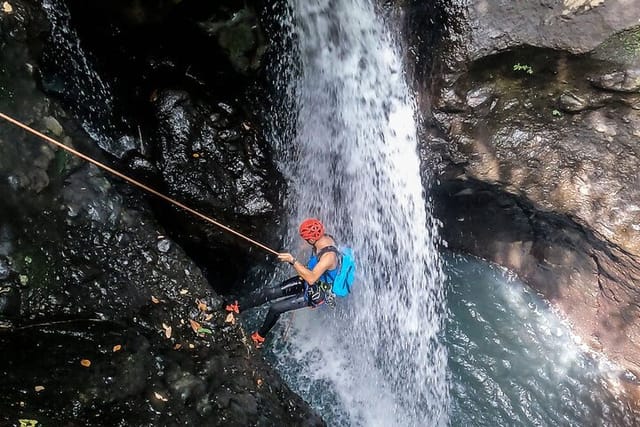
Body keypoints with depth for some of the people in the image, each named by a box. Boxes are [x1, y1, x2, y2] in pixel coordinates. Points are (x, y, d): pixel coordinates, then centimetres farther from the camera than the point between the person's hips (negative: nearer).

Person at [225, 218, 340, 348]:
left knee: (275, 308, -4)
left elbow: (311, 279, -40)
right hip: (306, 282, 8)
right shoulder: (324, 238, -10)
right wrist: (303, 268, 0)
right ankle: (238, 306, 16)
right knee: (270, 292, 1)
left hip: (315, 294, -8)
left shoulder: (329, 256, -37)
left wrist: (293, 261, -38)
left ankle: (260, 336, 22)